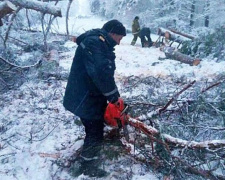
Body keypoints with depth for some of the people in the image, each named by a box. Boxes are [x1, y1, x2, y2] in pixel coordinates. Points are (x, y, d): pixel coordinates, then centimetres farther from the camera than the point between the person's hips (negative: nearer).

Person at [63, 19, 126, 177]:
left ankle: (87, 159, 46)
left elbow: (105, 71, 16)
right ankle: (88, 169, 23)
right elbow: (101, 73, -34)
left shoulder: (100, 44, 14)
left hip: (90, 97, 11)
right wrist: (114, 96, -22)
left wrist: (111, 95, 11)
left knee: (95, 130, 25)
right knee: (95, 134, 3)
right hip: (85, 100, -11)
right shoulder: (95, 42, -22)